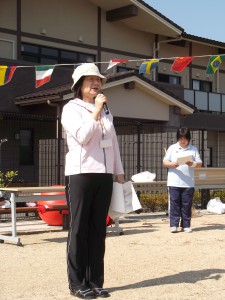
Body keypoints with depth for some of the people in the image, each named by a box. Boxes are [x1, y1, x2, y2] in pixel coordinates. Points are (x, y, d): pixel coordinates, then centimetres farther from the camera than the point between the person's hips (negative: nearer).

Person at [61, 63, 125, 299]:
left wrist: (119, 171, 13)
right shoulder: (71, 108, 1)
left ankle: (95, 281, 11)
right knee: (79, 228, -4)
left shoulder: (106, 113, 20)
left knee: (98, 228, 5)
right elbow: (82, 136, -15)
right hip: (81, 173, -6)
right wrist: (96, 112, -11)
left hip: (104, 175, 6)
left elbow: (113, 144, 19)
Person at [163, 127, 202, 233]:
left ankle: (186, 225, 10)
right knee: (174, 204, -1)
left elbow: (199, 164, 5)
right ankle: (174, 225, 3)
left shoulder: (193, 149, 8)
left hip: (189, 183, 1)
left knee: (187, 204, 3)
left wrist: (193, 164, -16)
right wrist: (172, 164, -17)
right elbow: (165, 162, 3)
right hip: (174, 182, -1)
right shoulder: (172, 148, 7)